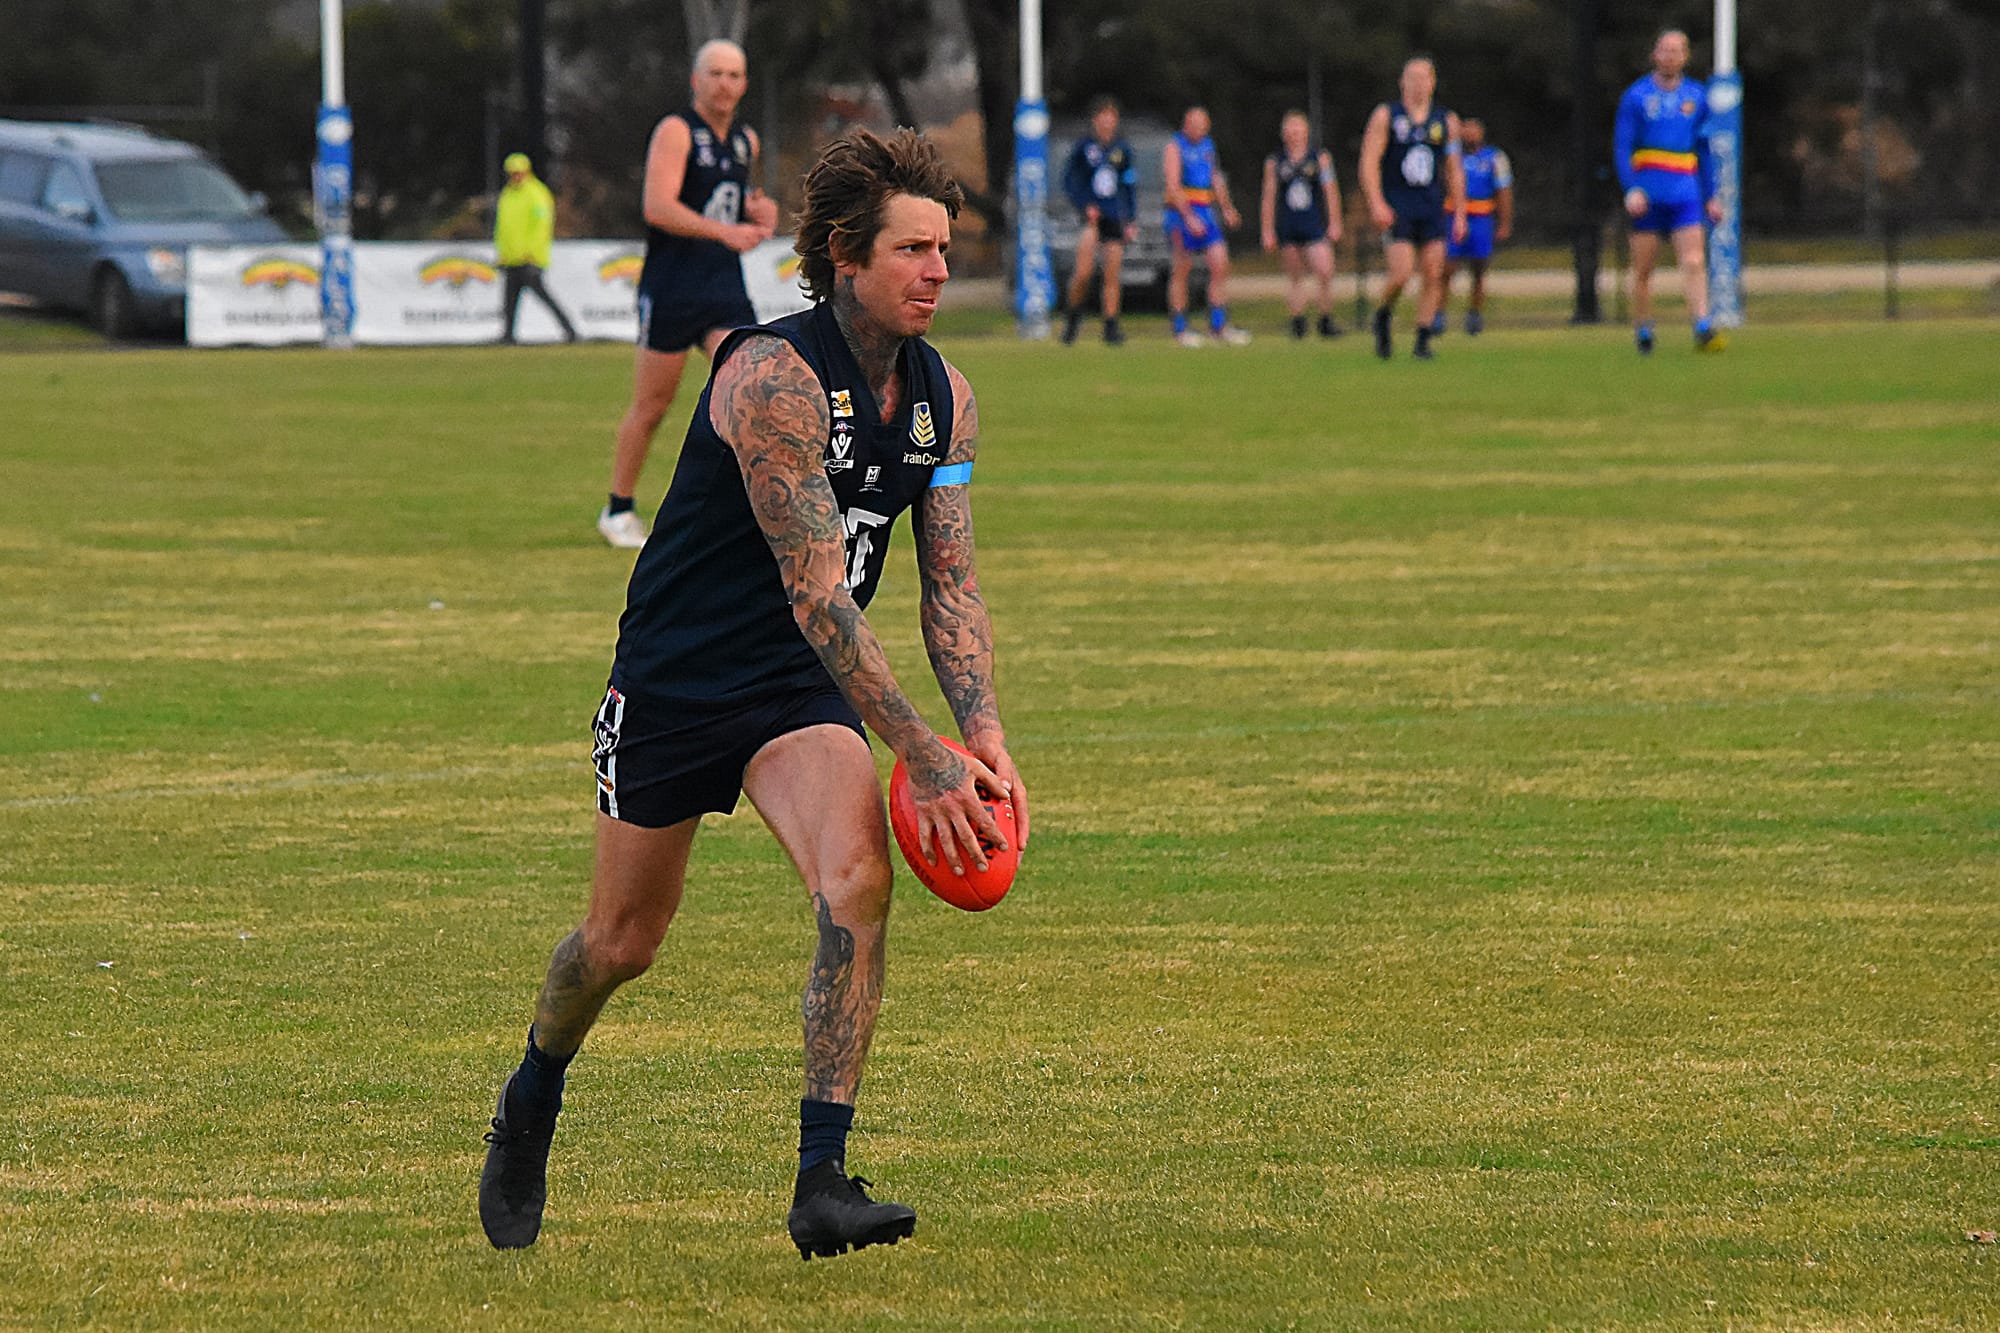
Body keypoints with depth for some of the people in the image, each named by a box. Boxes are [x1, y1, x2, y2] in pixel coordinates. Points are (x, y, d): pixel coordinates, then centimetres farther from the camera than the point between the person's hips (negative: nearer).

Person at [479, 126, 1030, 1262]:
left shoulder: (944, 397, -3)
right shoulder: (773, 377, -25)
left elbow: (952, 582, 1)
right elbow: (816, 593, -28)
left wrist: (985, 733, -16)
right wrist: (923, 754, -30)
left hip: (802, 691, 4)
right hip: (675, 676, -4)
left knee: (857, 876, -23)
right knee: (624, 939, 10)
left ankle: (822, 1180, -21)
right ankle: (532, 1104, 43)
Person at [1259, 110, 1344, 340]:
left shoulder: (1320, 157, 3)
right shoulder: (1275, 162, 6)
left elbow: (1331, 192, 4)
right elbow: (1269, 198, 9)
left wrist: (1334, 224, 0)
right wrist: (1268, 232, 6)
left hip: (1315, 226, -2)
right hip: (1287, 229, 2)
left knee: (1325, 273, -13)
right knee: (1295, 277, 6)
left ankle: (1326, 320, -2)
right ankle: (1298, 322, 13)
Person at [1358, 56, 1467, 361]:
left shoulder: (1446, 122, 10)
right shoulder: (1386, 116, 0)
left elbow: (1454, 172, 15)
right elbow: (1369, 162, -6)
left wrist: (1459, 214, 11)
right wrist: (1376, 203, -18)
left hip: (1432, 210, 3)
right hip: (1396, 209, -3)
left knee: (1433, 275, -4)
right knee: (1402, 272, -16)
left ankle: (1423, 340, 3)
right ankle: (1383, 317, 12)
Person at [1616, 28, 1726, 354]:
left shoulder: (1697, 96, 12)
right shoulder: (1636, 96, 1)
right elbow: (1622, 147, -3)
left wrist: (1711, 196, 16)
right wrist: (1631, 189, -16)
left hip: (1685, 193, 2)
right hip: (1648, 191, -2)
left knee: (1694, 263, -13)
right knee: (1643, 269, 3)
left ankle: (1703, 331, -21)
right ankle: (1642, 335, 16)